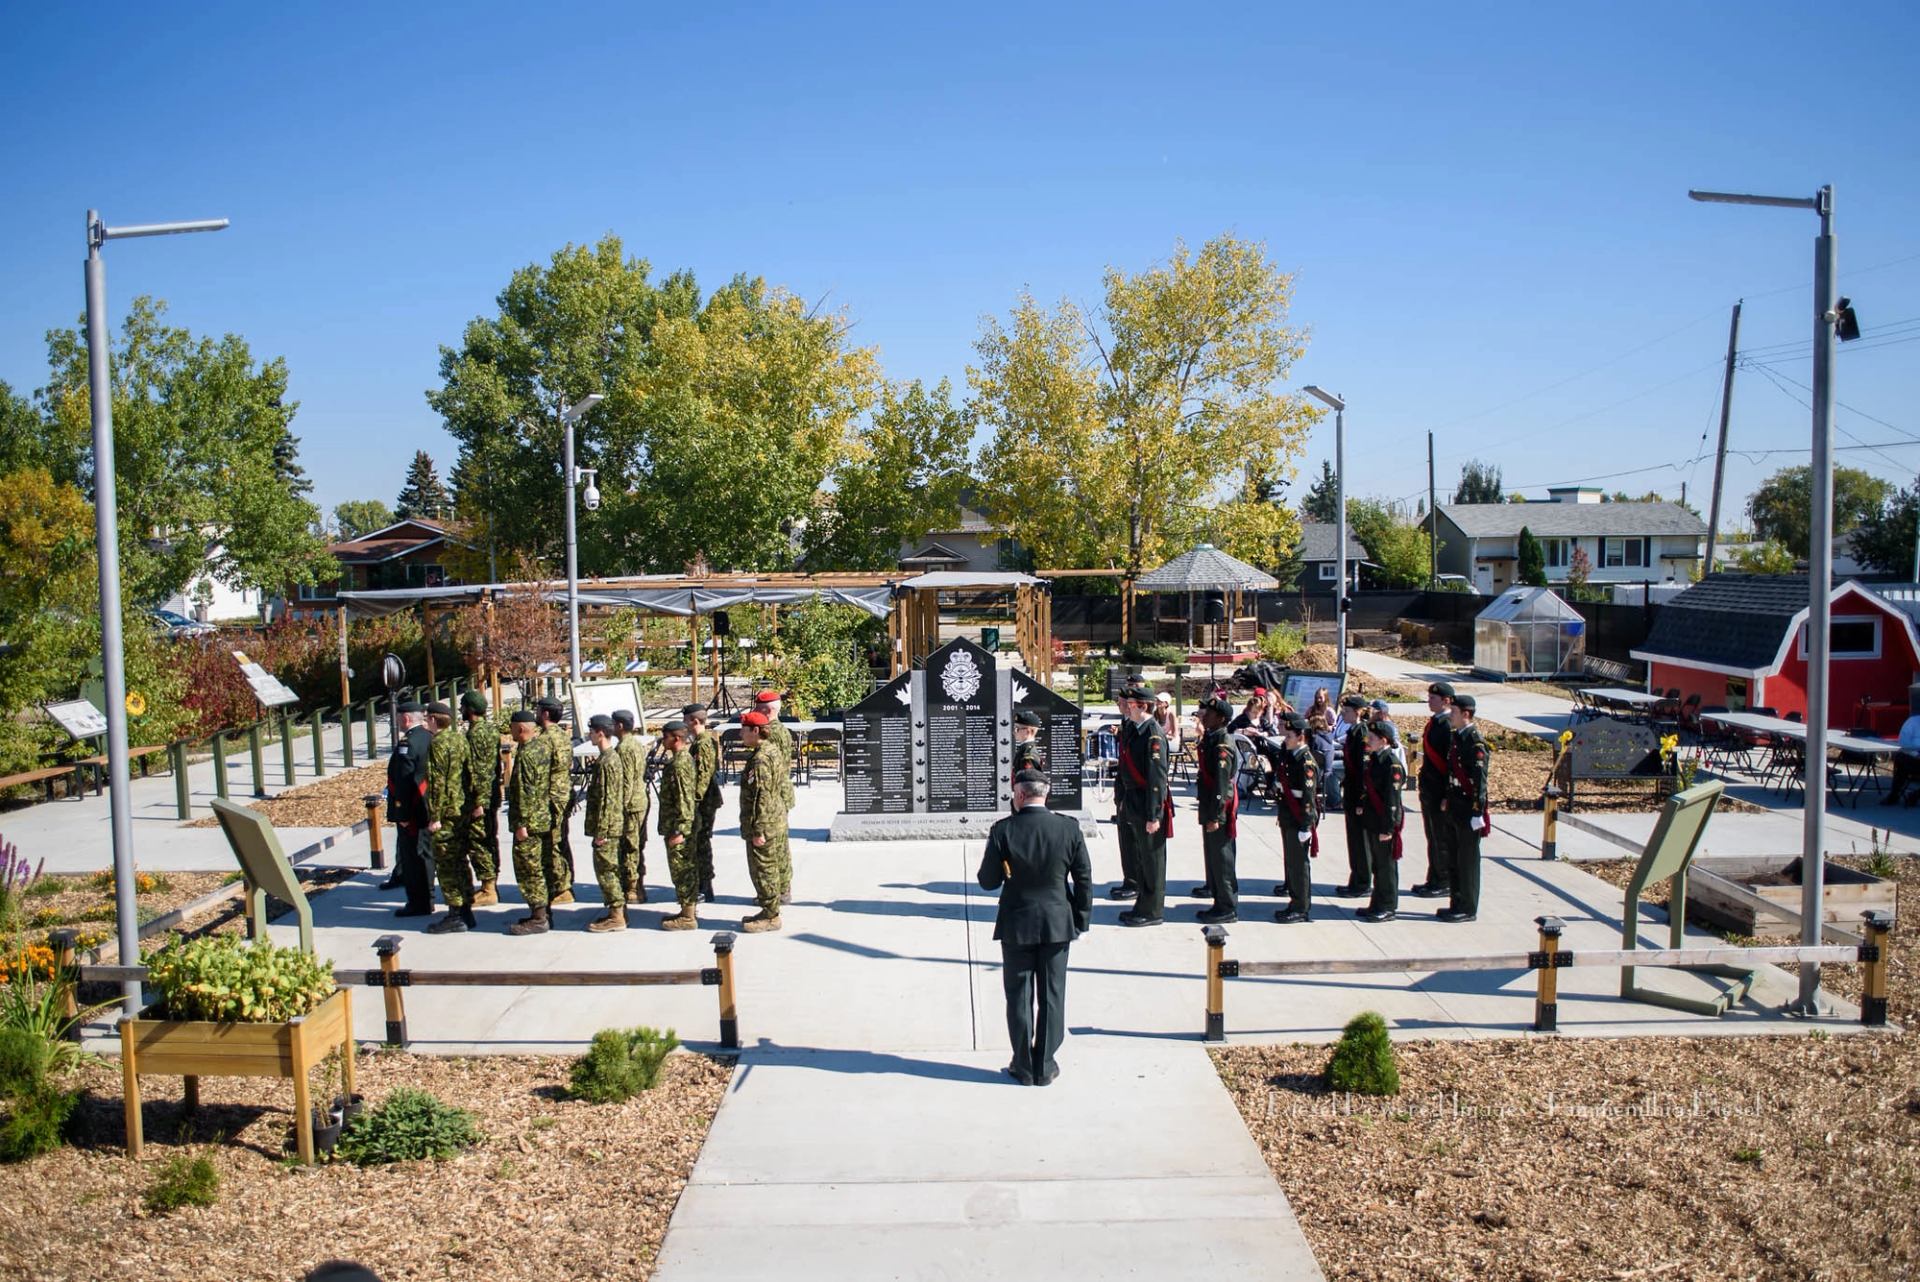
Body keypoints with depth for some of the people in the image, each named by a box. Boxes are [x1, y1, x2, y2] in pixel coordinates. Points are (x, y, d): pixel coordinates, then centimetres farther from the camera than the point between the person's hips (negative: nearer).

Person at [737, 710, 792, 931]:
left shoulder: (759, 760, -22)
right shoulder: (774, 750, 9)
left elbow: (761, 797, -24)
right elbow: (786, 772, 18)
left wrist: (757, 830, -22)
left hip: (764, 826, -10)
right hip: (778, 821, 10)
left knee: (763, 869, -1)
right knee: (778, 863, 16)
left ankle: (770, 916, 8)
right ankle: (771, 910, 28)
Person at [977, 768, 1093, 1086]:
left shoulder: (1003, 831, -14)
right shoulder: (1069, 829, -8)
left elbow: (988, 881, -9)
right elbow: (1084, 879, -3)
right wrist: (1081, 920, 7)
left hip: (1017, 925, -1)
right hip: (1057, 924, 2)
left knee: (1019, 996, 11)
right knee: (1052, 996, 12)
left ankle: (1024, 1067, 18)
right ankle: (1045, 1067, 18)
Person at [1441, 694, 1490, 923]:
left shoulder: (1475, 741, -16)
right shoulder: (1457, 737, 11)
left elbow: (1480, 779, -18)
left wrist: (1478, 813, -19)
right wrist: (1448, 800, 18)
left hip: (1469, 811, -9)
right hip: (1456, 809, 9)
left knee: (1468, 859, 0)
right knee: (1456, 859, 14)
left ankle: (1468, 909, 9)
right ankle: (1457, 904, 24)